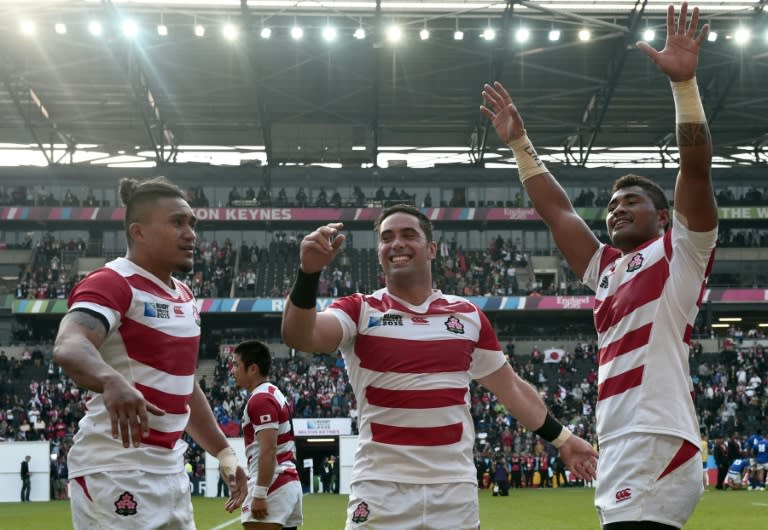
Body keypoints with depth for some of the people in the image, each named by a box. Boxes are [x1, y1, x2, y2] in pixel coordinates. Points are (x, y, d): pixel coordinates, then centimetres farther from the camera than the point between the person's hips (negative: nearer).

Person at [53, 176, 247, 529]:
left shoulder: (184, 297, 16)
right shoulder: (112, 283, -12)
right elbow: (68, 347, -33)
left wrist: (222, 451, 22)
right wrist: (112, 381, -52)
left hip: (171, 471, 9)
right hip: (116, 471, -9)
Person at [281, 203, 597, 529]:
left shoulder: (469, 315, 9)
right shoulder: (359, 310, 1)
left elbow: (511, 388, 18)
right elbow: (300, 337, -18)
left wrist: (562, 439, 19)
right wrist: (309, 272, -33)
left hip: (455, 487, 3)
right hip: (380, 487, -2)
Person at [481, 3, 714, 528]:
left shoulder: (680, 251, 6)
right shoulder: (607, 269, 24)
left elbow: (696, 168, -7)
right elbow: (557, 210, 32)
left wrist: (684, 81, -13)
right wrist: (520, 143, 33)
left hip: (657, 450, -8)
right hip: (621, 456, 8)